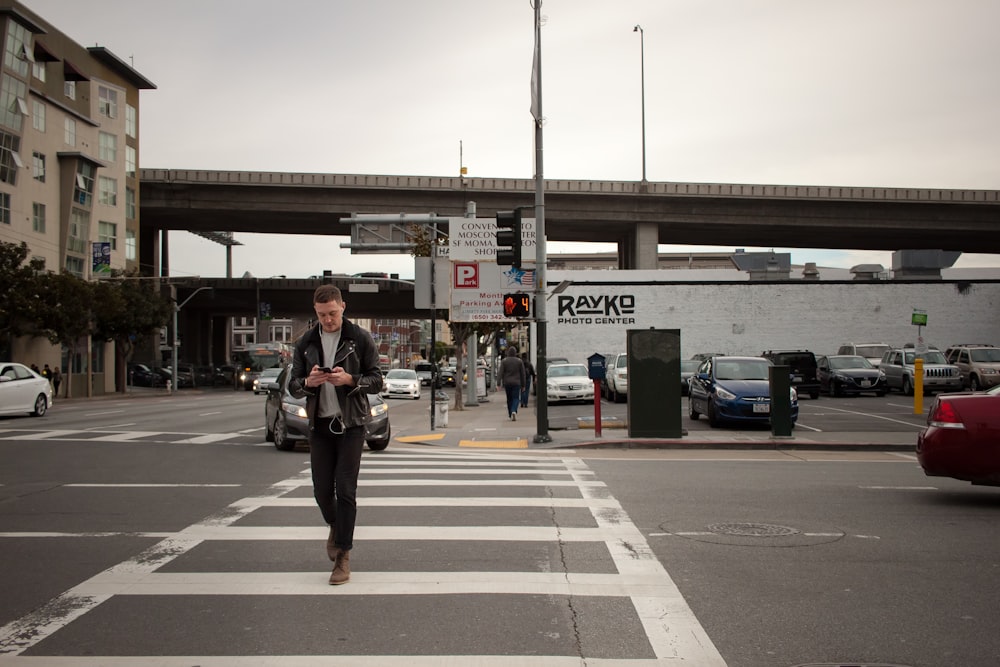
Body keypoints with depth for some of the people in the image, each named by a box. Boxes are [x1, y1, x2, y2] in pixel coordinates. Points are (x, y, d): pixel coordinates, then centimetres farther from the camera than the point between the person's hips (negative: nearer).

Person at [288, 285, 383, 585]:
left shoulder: (360, 339, -2)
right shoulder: (305, 343, 7)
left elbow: (376, 380, -2)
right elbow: (293, 386, 8)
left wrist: (350, 380, -20)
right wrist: (308, 382, -15)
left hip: (351, 424, -3)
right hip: (320, 425, 3)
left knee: (345, 490, -5)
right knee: (322, 490, 5)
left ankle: (343, 556, 4)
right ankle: (335, 527, 37)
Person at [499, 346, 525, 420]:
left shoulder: (504, 361, -1)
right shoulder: (519, 361, 1)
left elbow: (501, 373, -6)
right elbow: (522, 374, 4)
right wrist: (523, 384, 10)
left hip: (507, 383, 1)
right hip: (516, 383, -1)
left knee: (509, 399, 12)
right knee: (516, 398, 0)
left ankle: (510, 415, 18)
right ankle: (514, 411, -26)